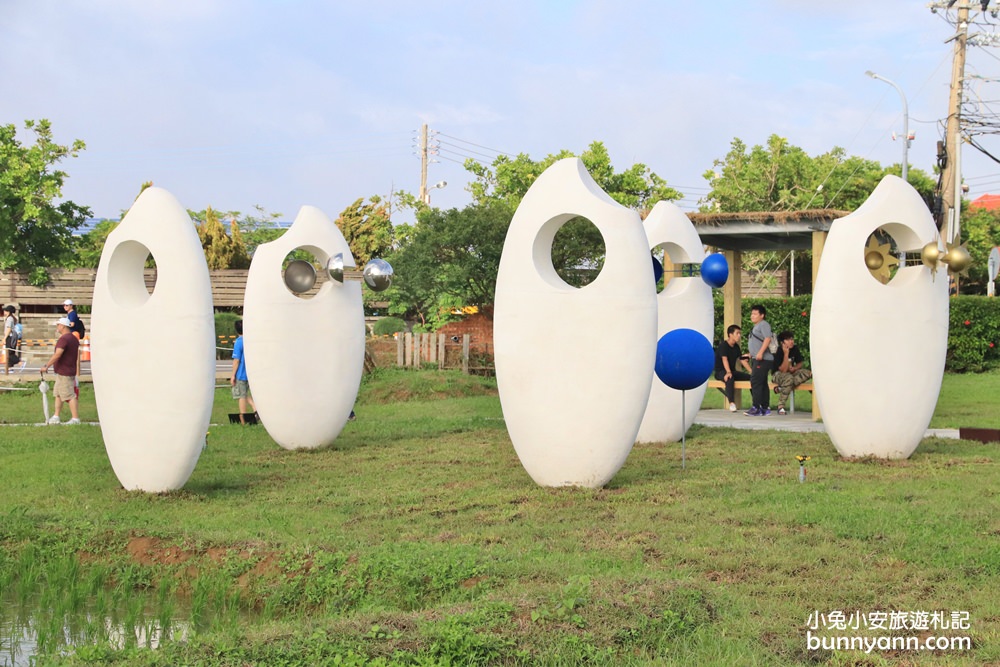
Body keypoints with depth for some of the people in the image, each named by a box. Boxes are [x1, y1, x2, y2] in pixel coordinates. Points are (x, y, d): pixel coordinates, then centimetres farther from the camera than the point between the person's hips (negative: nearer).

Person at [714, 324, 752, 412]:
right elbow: (724, 359, -26)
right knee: (730, 378, -41)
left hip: (733, 371, 8)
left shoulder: (736, 347, 12)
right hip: (721, 372, -8)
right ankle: (731, 403, -47)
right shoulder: (723, 345, -12)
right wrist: (728, 372, -42)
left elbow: (742, 360, 12)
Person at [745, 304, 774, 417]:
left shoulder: (763, 324, -8)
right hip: (756, 359, 11)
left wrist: (760, 353, -28)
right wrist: (751, 355, 30)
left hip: (762, 359, -11)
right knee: (762, 383, 11)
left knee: (755, 382, -13)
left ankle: (756, 408, -14)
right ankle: (765, 408, 14)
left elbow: (767, 339, -21)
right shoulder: (756, 327, 23)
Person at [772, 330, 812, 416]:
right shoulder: (779, 351, -21)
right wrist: (786, 354, -32)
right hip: (778, 374, -6)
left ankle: (781, 388, -25)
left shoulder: (795, 349, -3)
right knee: (789, 378, -41)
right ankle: (780, 407, -34)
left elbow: (800, 363, 10)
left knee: (807, 373, -22)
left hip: (791, 372, 6)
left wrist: (794, 368, -13)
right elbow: (783, 370, -26)